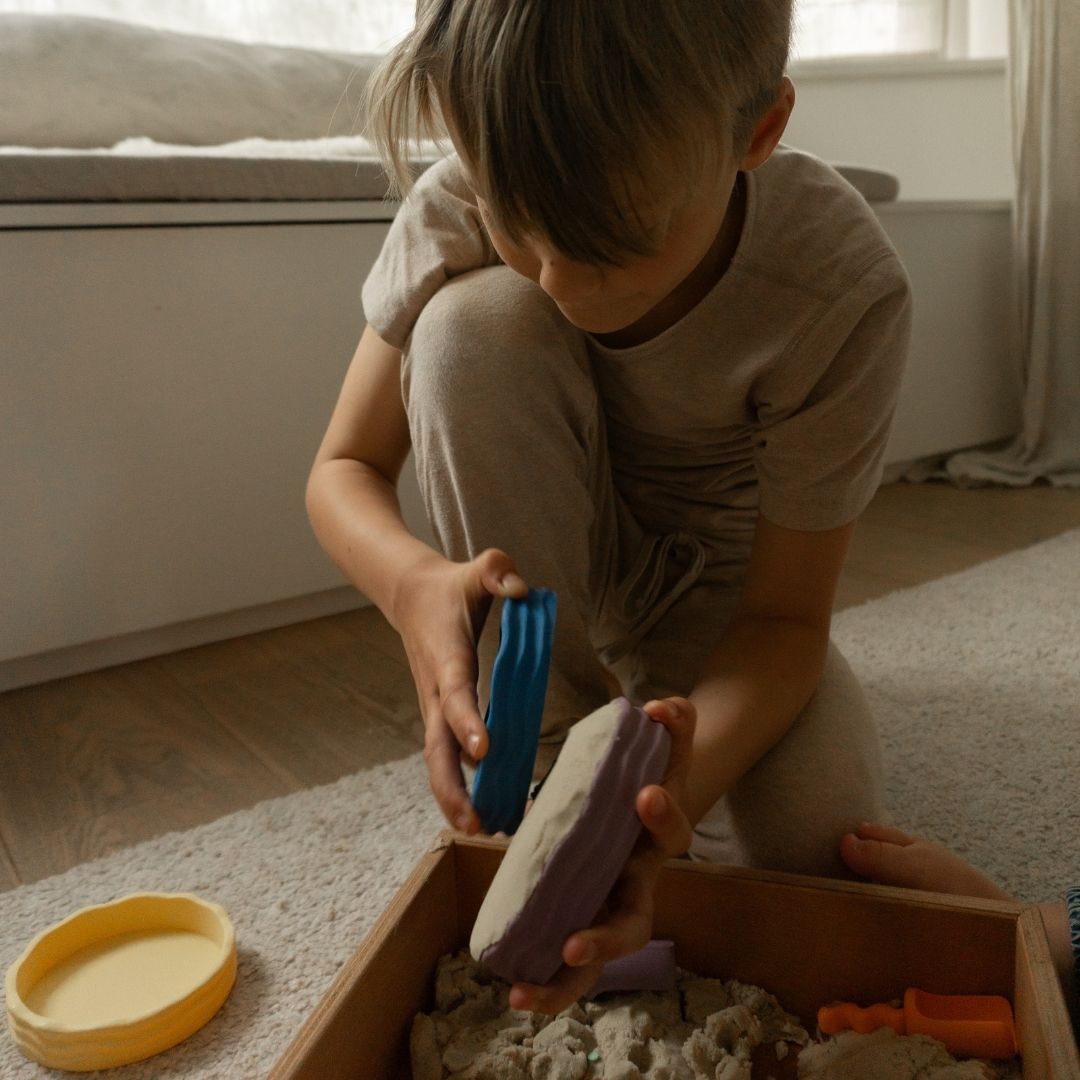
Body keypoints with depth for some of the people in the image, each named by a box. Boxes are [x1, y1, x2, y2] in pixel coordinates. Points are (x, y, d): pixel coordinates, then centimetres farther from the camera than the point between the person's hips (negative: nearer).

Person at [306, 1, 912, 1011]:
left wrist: (677, 786, -44)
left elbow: (785, 615, -24)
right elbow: (343, 469, -17)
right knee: (474, 324, -30)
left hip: (714, 572, -1)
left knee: (809, 843, -27)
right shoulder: (463, 205, -25)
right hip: (541, 556, 2)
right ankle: (553, 754, -17)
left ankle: (641, 689, 7)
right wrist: (415, 580, -41)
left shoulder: (844, 284, -29)